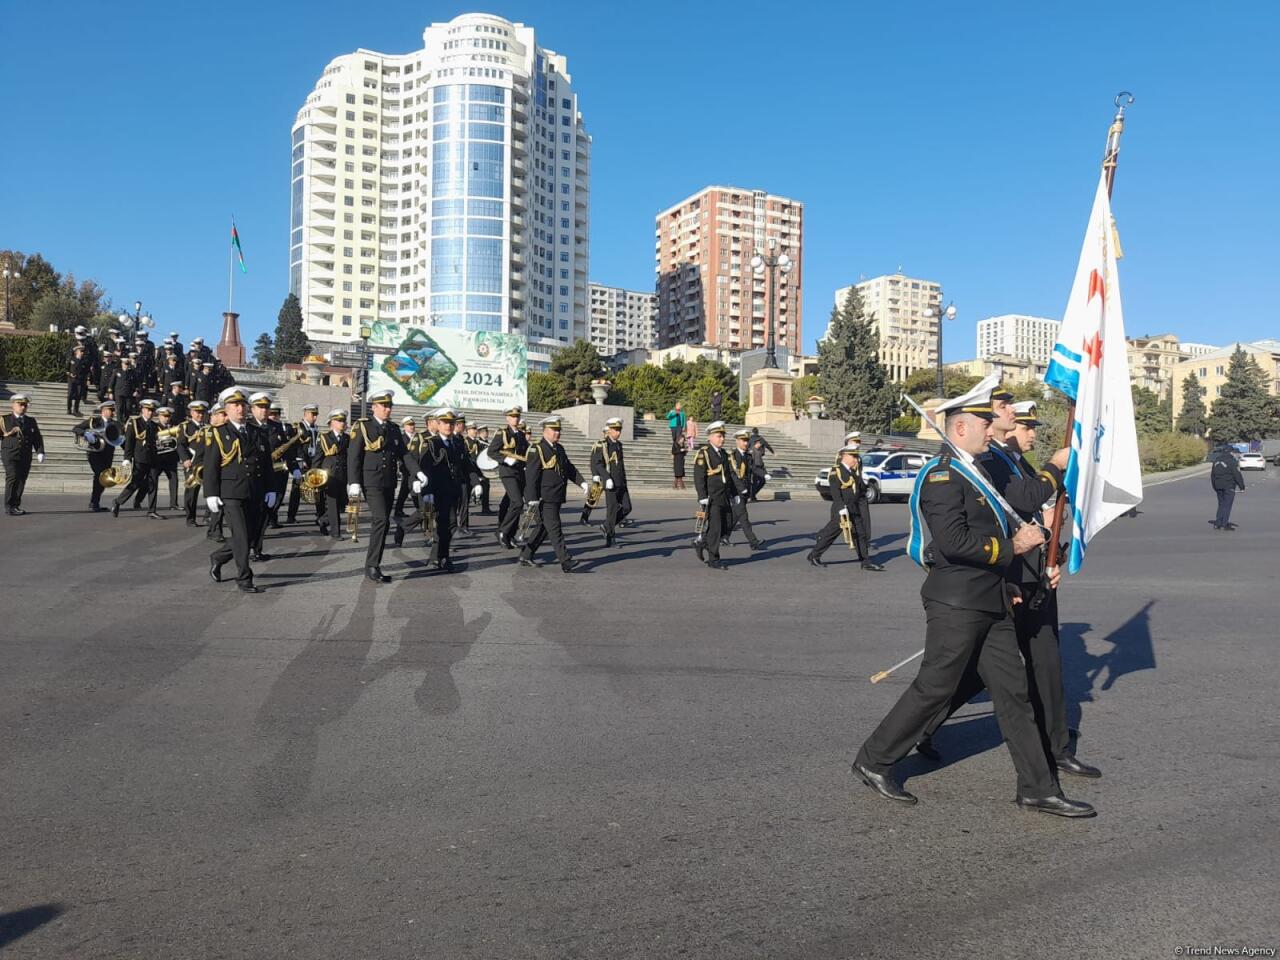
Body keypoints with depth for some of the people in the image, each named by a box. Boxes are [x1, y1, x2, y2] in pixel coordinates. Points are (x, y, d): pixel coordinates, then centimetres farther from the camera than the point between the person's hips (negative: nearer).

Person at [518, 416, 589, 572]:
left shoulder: (559, 449, 15)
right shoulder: (537, 449, -11)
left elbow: (569, 468, 19)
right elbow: (531, 475, -16)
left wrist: (582, 482, 5)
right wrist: (532, 498, -20)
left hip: (556, 498, 9)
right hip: (545, 498, -9)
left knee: (543, 528, 14)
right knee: (554, 528, -9)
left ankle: (526, 556, 24)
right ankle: (565, 561, -11)